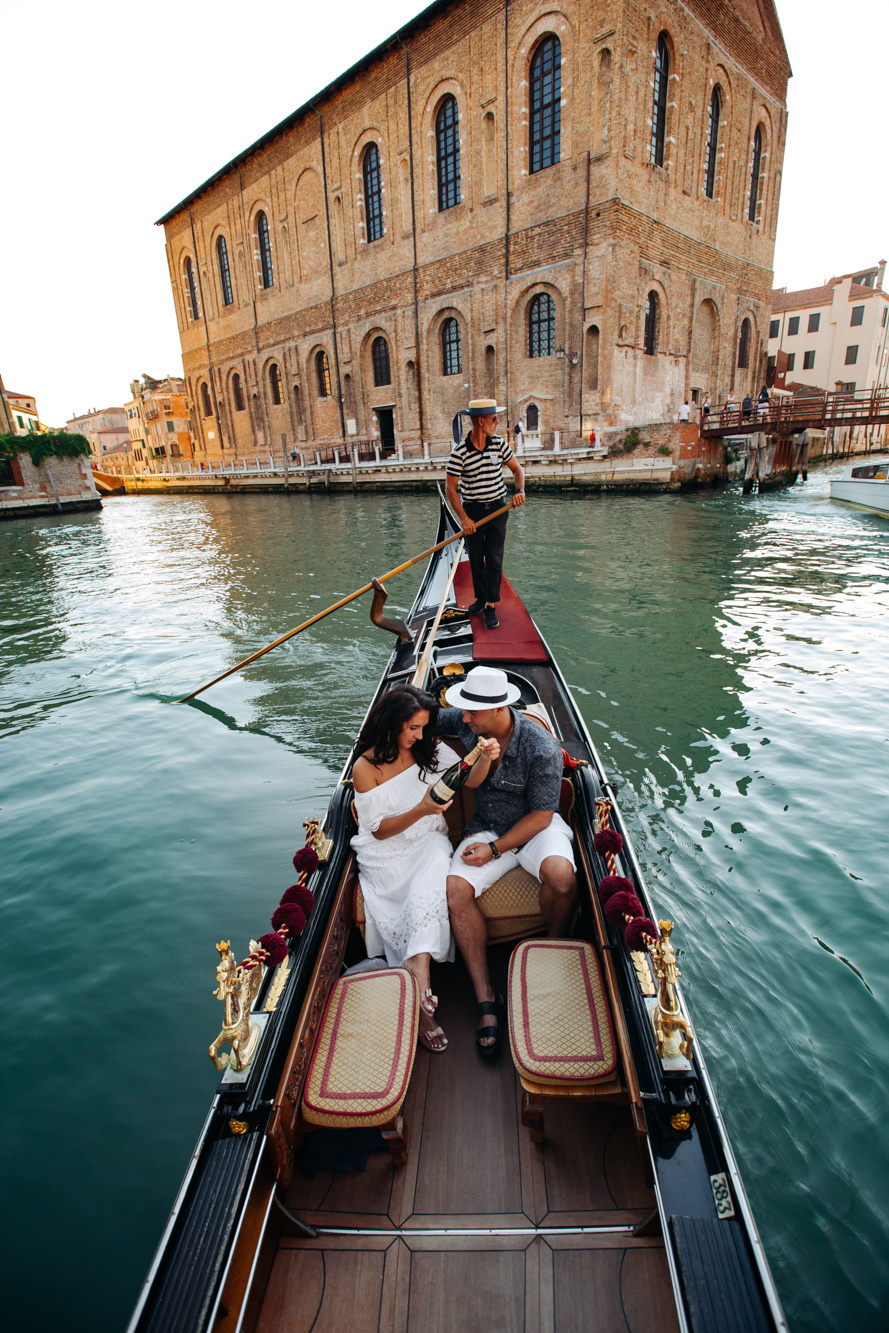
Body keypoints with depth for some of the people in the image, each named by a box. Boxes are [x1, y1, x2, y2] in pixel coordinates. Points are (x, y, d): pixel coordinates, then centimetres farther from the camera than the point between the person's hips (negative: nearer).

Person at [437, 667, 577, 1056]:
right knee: (455, 889, -22)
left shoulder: (542, 749, -23)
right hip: (486, 828, 4)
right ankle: (486, 1001, -13)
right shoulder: (467, 724, -9)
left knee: (559, 873, -35)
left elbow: (541, 815, -16)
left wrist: (495, 849, -19)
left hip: (535, 828, -3)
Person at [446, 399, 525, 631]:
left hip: (497, 509, 2)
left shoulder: (499, 443, 0)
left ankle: (491, 606, 3)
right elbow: (450, 488, -10)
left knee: (494, 558, -2)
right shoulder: (460, 451, -11)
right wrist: (463, 518, -16)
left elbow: (517, 468, 11)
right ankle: (481, 597, 29)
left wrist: (520, 491, -9)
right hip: (472, 511, -1)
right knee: (475, 559, 9)